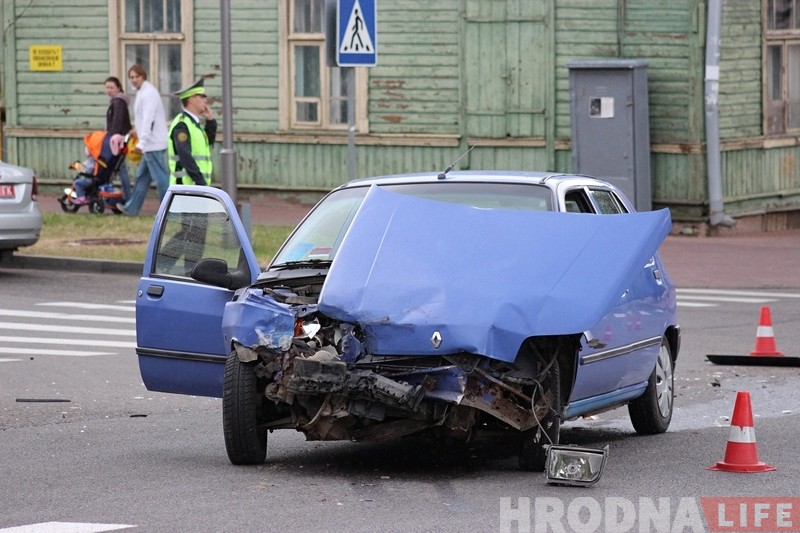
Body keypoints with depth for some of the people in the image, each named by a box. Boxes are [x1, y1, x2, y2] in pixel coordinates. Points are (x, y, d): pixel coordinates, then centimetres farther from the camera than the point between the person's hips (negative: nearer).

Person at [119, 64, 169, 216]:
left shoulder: (148, 93, -16)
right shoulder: (143, 92, 16)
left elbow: (148, 119, -24)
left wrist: (141, 142, -28)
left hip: (153, 144, -11)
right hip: (151, 144, 11)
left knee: (160, 177, -8)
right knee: (142, 176, 15)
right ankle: (132, 208, 22)